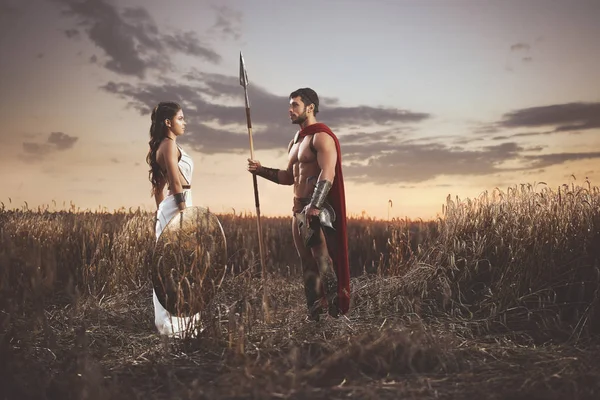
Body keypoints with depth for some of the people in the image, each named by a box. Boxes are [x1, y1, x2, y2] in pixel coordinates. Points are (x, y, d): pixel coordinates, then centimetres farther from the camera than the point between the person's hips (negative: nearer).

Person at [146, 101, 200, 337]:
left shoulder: (162, 147, 18)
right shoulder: (170, 144, -12)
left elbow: (159, 185, 21)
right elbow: (176, 183, -18)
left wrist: (161, 210, 23)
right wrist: (182, 212, -21)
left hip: (168, 209, 10)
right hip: (177, 207, -10)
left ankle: (170, 319, 20)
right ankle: (175, 322, -1)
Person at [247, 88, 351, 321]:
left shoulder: (321, 136, -9)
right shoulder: (295, 142, 20)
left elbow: (328, 173, -21)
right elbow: (289, 177, 26)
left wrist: (314, 206, -31)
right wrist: (261, 170, 12)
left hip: (318, 210, -9)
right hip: (299, 209, 9)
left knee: (321, 260, -12)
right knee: (307, 264, 8)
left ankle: (334, 306, -8)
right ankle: (313, 313, 13)